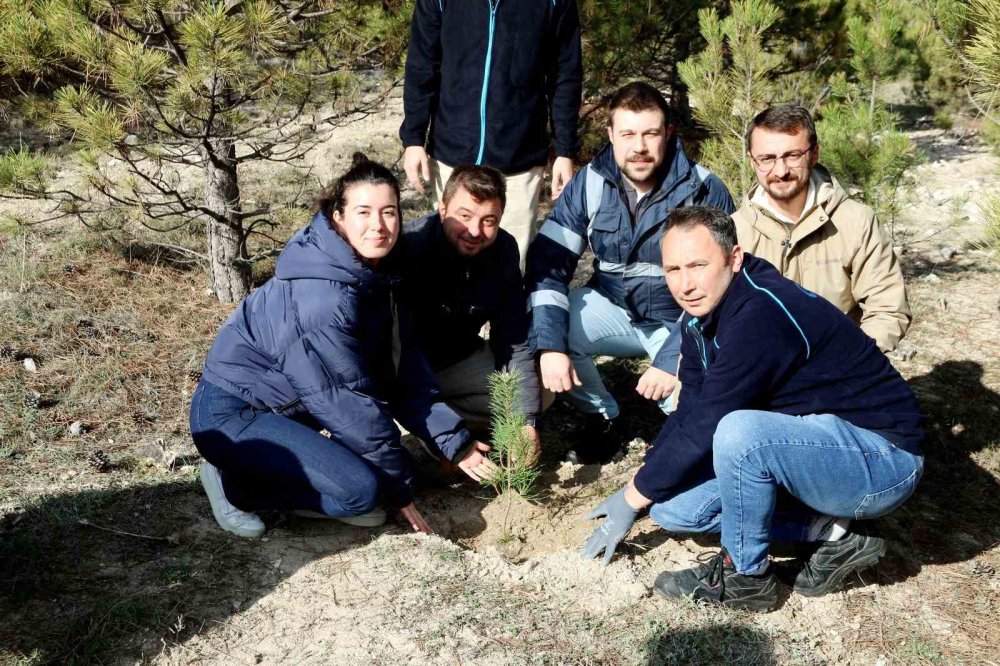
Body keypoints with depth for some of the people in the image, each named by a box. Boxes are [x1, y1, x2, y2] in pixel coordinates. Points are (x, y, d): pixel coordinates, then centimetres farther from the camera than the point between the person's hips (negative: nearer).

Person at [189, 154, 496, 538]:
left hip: (284, 400, 9)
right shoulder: (323, 298, -28)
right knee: (359, 491, -23)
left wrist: (454, 440, -6)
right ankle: (233, 484, -3)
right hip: (228, 413, -9)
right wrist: (398, 488, -12)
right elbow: (350, 404, -22)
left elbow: (405, 371, 0)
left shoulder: (372, 274, -2)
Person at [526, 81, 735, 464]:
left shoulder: (704, 192, -17)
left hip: (682, 320, -3)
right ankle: (601, 419, 2)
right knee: (537, 329, -23)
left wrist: (673, 361, -26)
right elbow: (548, 264, -13)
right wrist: (550, 345, -26)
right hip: (612, 307, 3)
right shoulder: (590, 184, -9)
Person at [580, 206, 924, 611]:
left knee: (739, 433, -36)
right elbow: (689, 414, 8)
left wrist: (632, 497, -12)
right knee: (671, 505, 2)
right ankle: (834, 532, 4)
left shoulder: (761, 315, -28)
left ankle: (745, 577, -9)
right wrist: (642, 485, 1)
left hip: (884, 458, -9)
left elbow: (703, 428, -26)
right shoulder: (703, 313, 0)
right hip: (808, 446, 9)